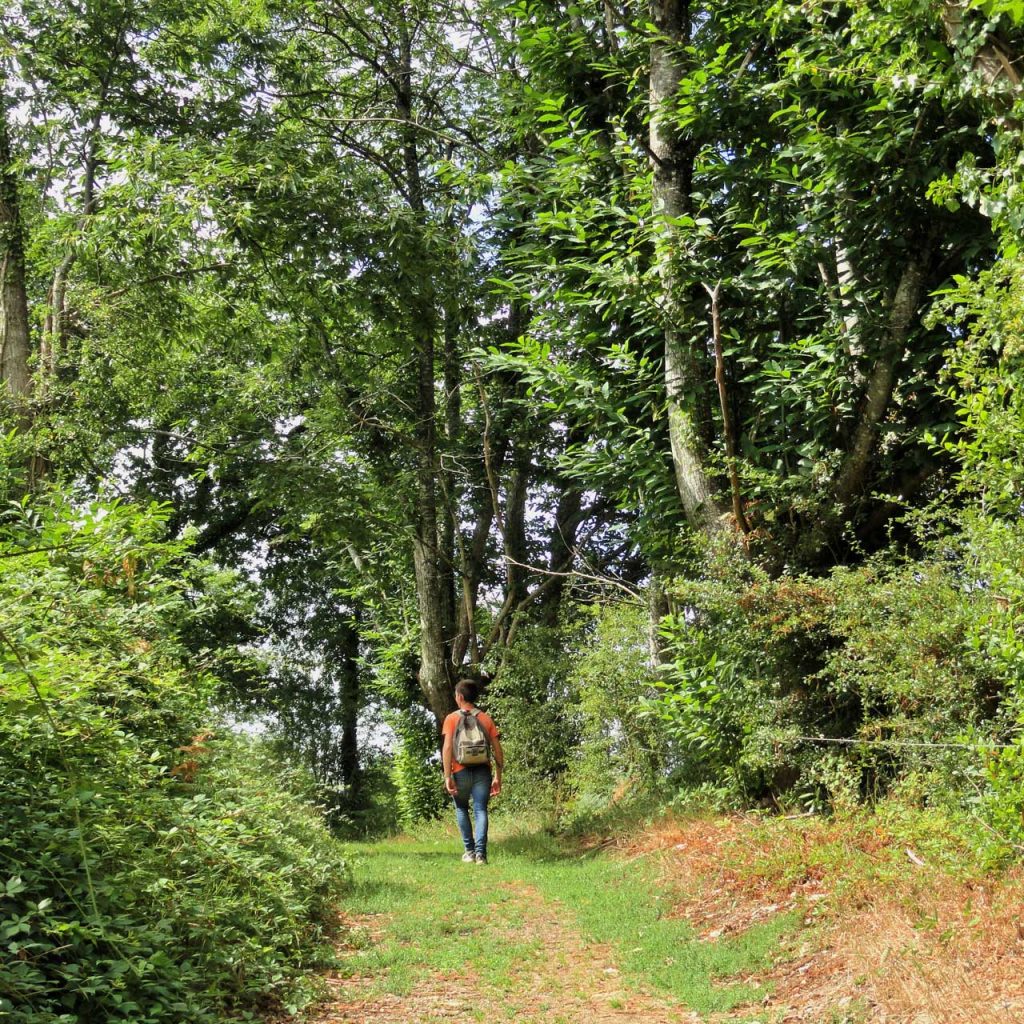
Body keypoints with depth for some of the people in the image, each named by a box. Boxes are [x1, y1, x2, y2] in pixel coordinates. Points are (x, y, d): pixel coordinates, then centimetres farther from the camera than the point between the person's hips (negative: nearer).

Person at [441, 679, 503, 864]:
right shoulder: (486, 719, 9)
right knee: (480, 810, 0)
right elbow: (497, 750, 6)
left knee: (461, 809, 17)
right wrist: (498, 777, 11)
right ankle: (480, 852, -14)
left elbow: (447, 748, -9)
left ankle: (470, 851, 15)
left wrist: (447, 777, -9)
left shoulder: (452, 718, 1)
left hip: (461, 771, -1)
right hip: (482, 771, 1)